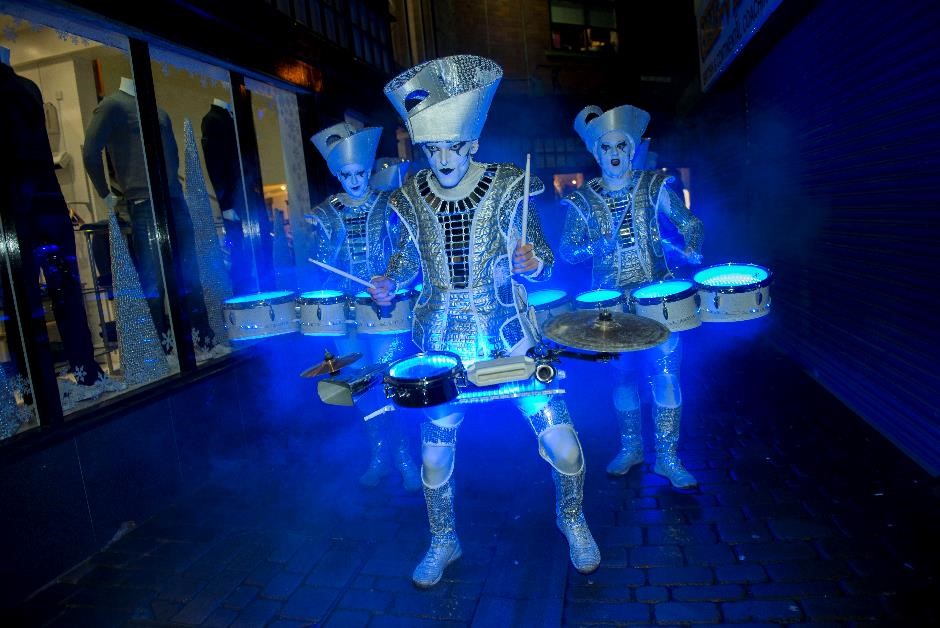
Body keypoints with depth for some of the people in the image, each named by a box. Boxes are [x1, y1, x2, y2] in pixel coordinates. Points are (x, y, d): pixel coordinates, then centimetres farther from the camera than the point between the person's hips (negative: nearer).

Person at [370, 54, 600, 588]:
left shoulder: (507, 189, -7)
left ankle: (573, 519, 30)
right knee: (435, 452, 9)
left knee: (562, 442, -3)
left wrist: (532, 263, -24)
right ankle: (444, 542, 36)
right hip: (443, 345, 2)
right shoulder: (413, 198, -1)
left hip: (508, 336, -2)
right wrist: (390, 282, -5)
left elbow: (544, 261, -2)